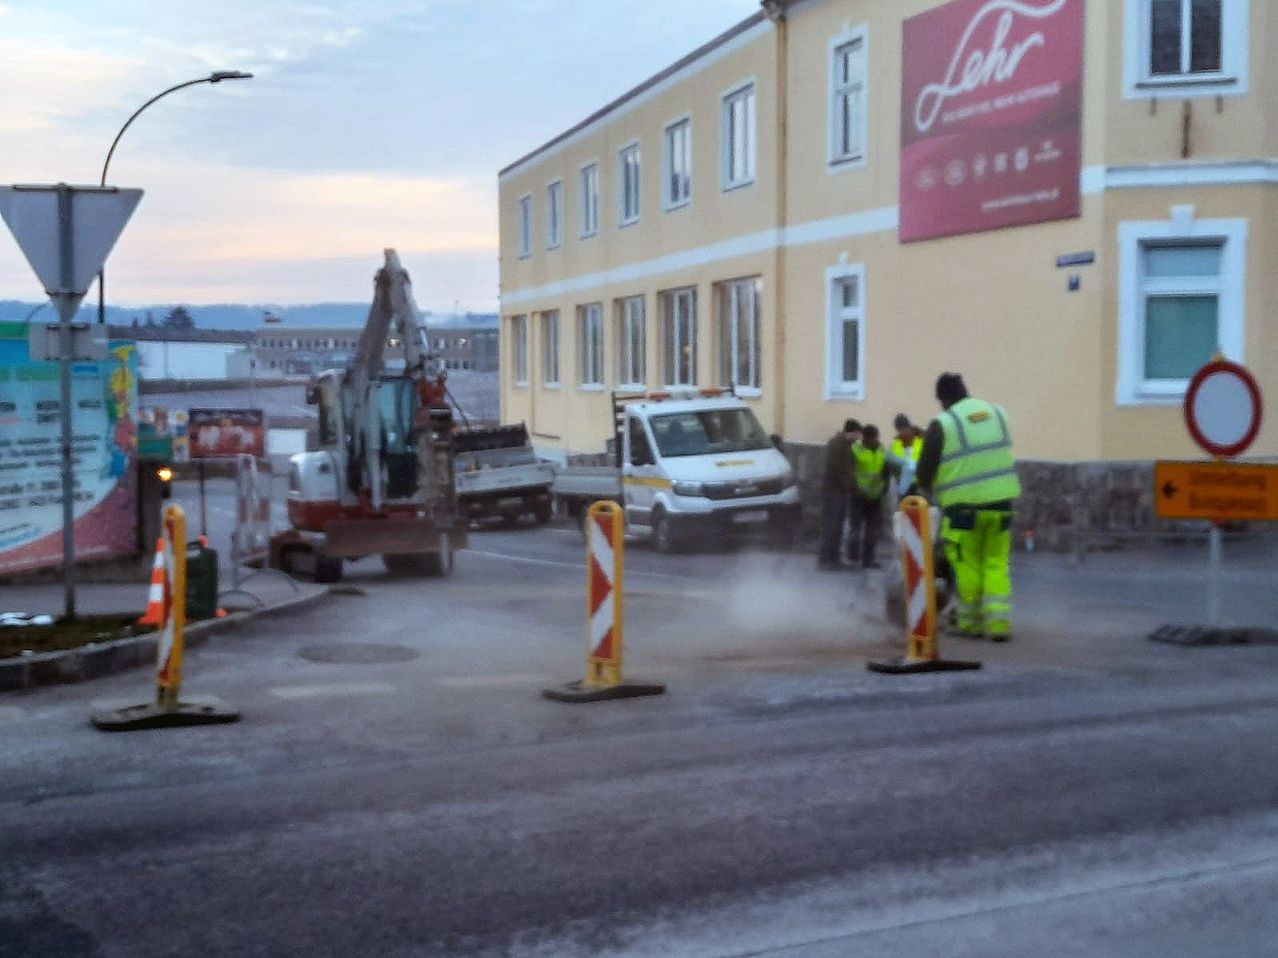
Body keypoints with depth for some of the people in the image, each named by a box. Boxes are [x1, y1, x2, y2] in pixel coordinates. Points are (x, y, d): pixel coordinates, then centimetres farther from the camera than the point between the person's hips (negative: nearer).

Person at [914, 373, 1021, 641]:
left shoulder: (942, 425, -8)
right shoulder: (997, 413, 8)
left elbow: (924, 473, -5)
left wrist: (931, 488, 16)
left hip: (964, 506, -4)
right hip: (1002, 499, 4)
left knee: (968, 565, 9)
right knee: (996, 563, 12)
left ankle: (970, 622, 19)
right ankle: (998, 621, 4)